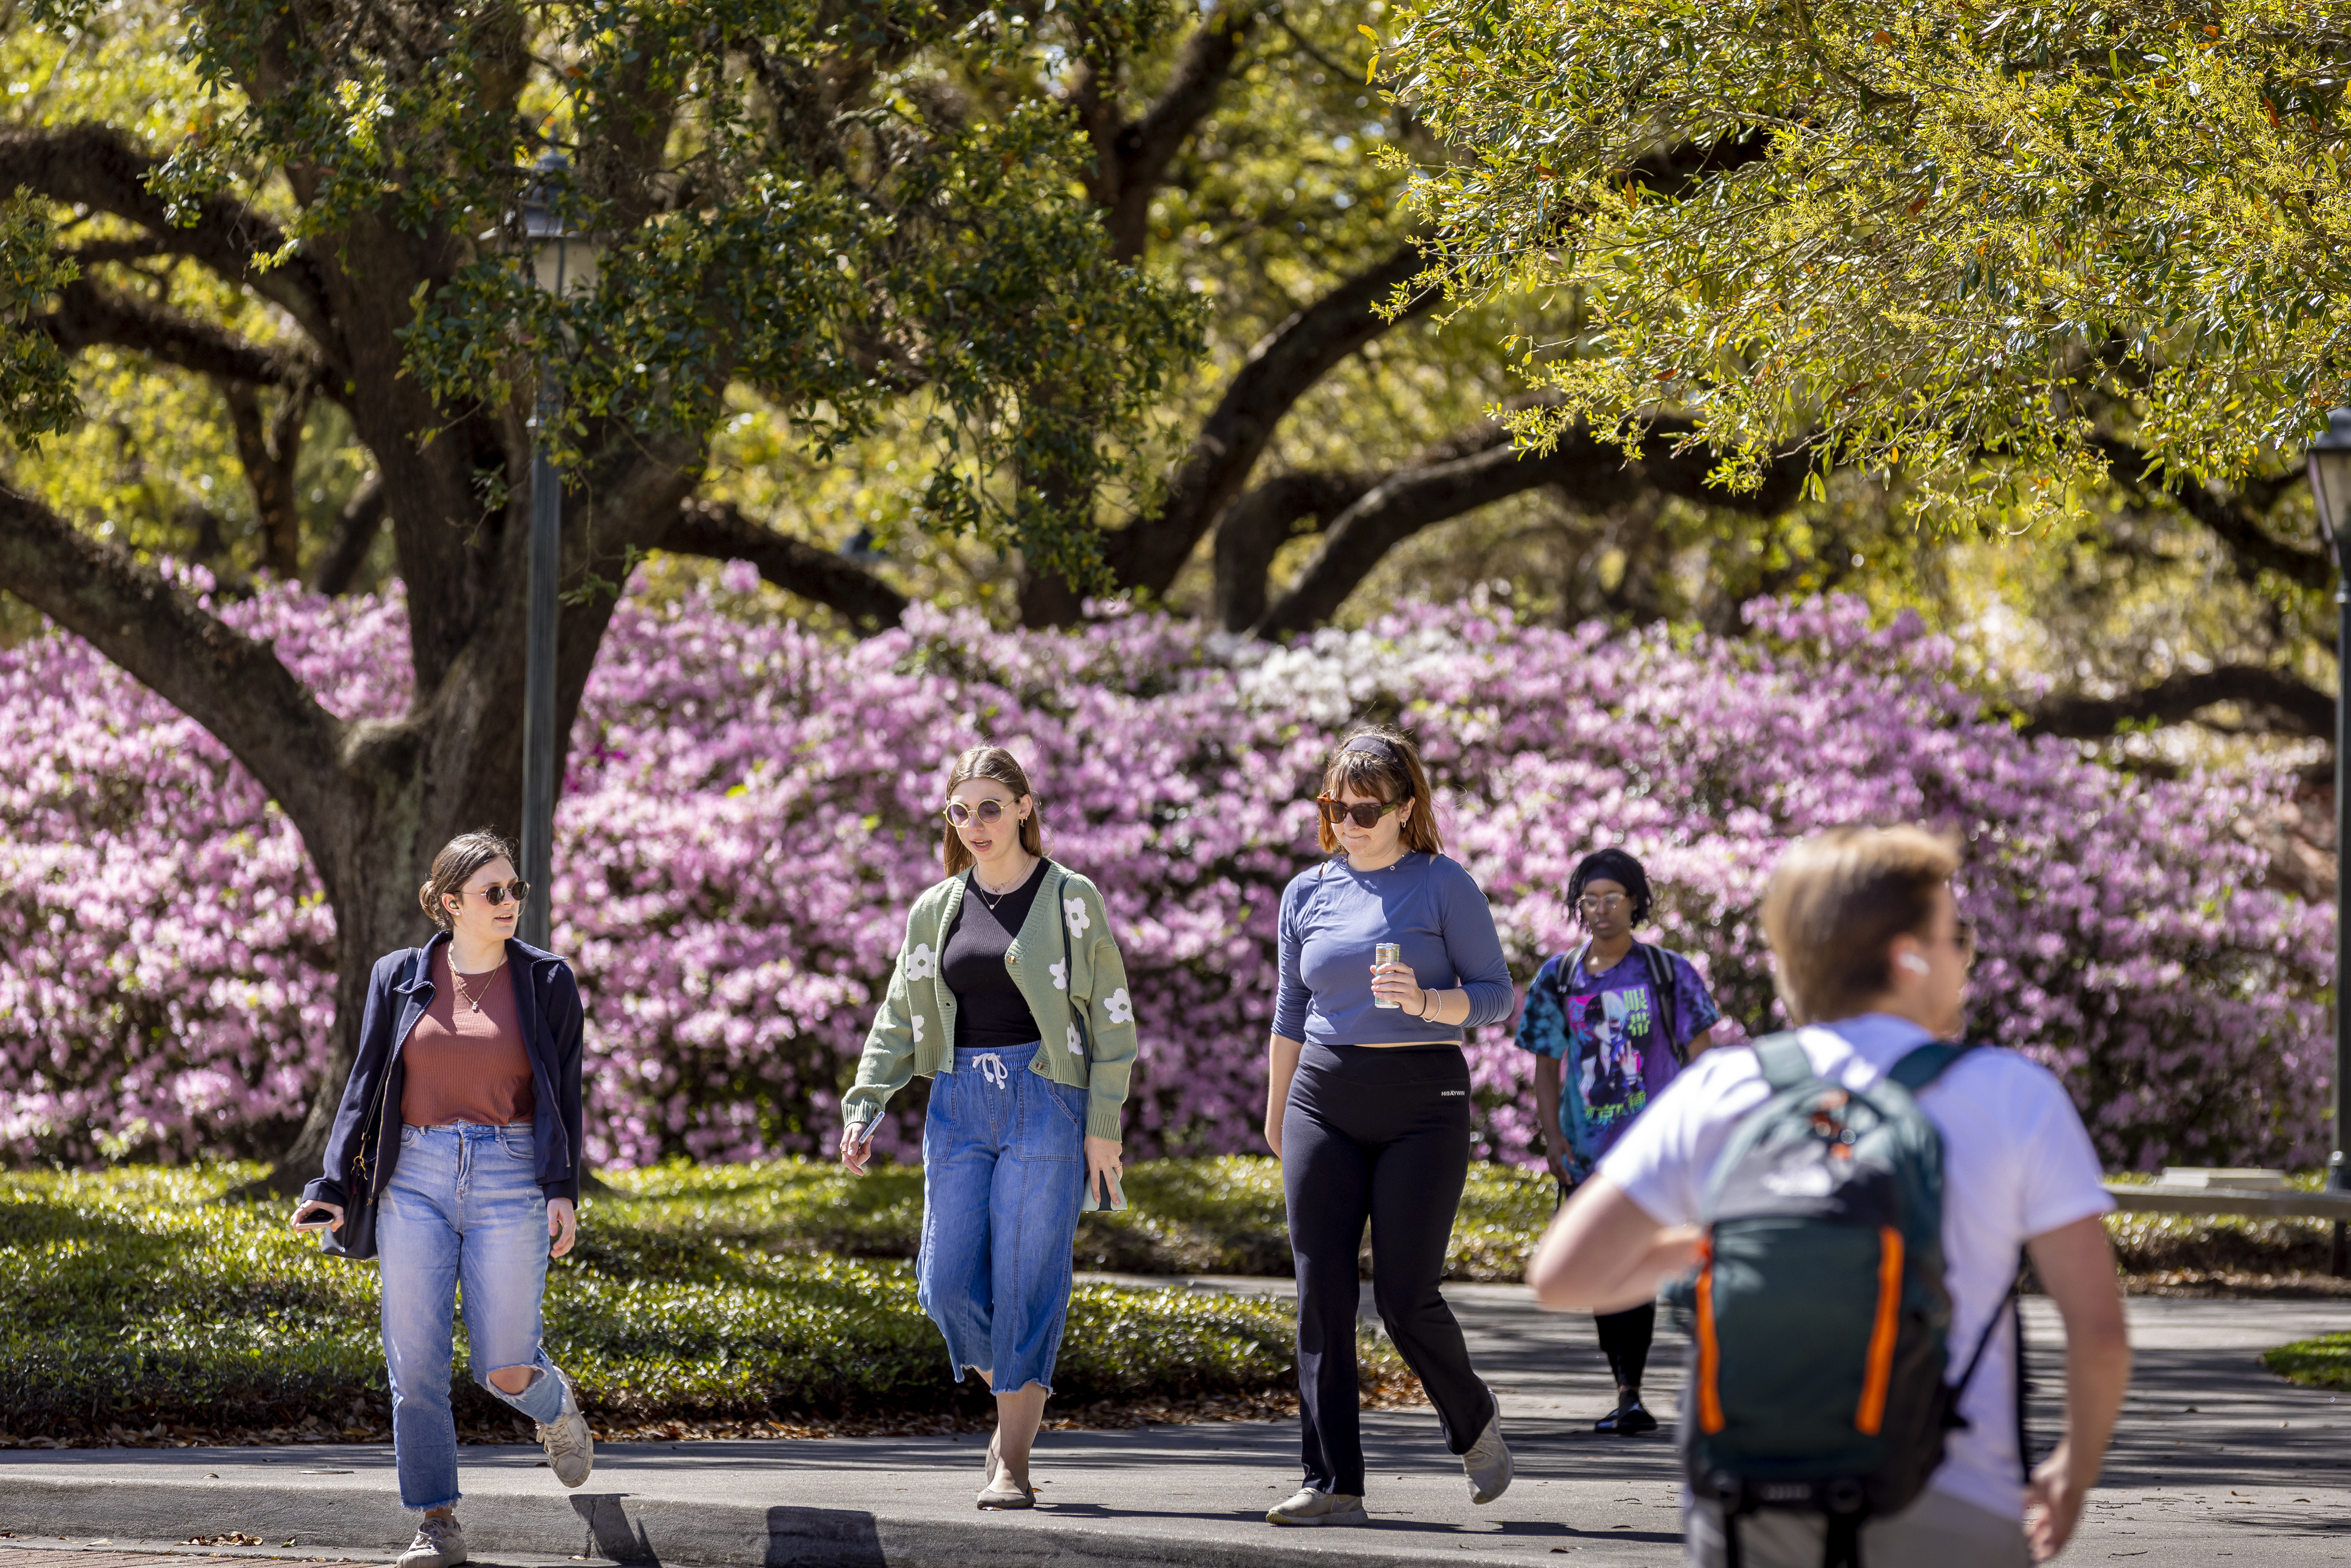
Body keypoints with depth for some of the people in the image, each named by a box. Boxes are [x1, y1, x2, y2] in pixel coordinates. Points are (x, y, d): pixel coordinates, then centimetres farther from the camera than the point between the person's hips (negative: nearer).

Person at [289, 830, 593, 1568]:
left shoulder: (546, 981, 4)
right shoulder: (399, 978, 6)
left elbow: (565, 1092, 3)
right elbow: (366, 1085, 7)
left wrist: (565, 1190, -7)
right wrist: (332, 1188, 0)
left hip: (509, 1179, -1)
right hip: (416, 1180, 1)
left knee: (504, 1368, -4)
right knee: (415, 1363, -4)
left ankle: (555, 1408, 33)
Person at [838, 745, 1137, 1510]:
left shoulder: (1070, 900, 1)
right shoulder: (936, 911, 12)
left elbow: (1111, 1017, 0)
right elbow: (899, 1021, 14)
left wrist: (1104, 1125, -7)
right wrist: (863, 1109, 0)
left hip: (1046, 1099, -4)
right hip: (959, 1103, 4)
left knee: (1026, 1282, -7)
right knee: (947, 1282, -3)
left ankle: (1012, 1462, -3)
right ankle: (1014, 1404, 21)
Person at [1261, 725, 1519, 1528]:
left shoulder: (1443, 885, -2)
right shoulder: (1309, 893, 10)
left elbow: (1496, 994, -2)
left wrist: (1425, 1001, -21)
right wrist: (1275, 1112, 22)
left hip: (1423, 1099, -4)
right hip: (1325, 1096, 4)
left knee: (1405, 1296, -7)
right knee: (1323, 1295, -4)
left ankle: (1473, 1422, 22)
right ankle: (1333, 1484, -2)